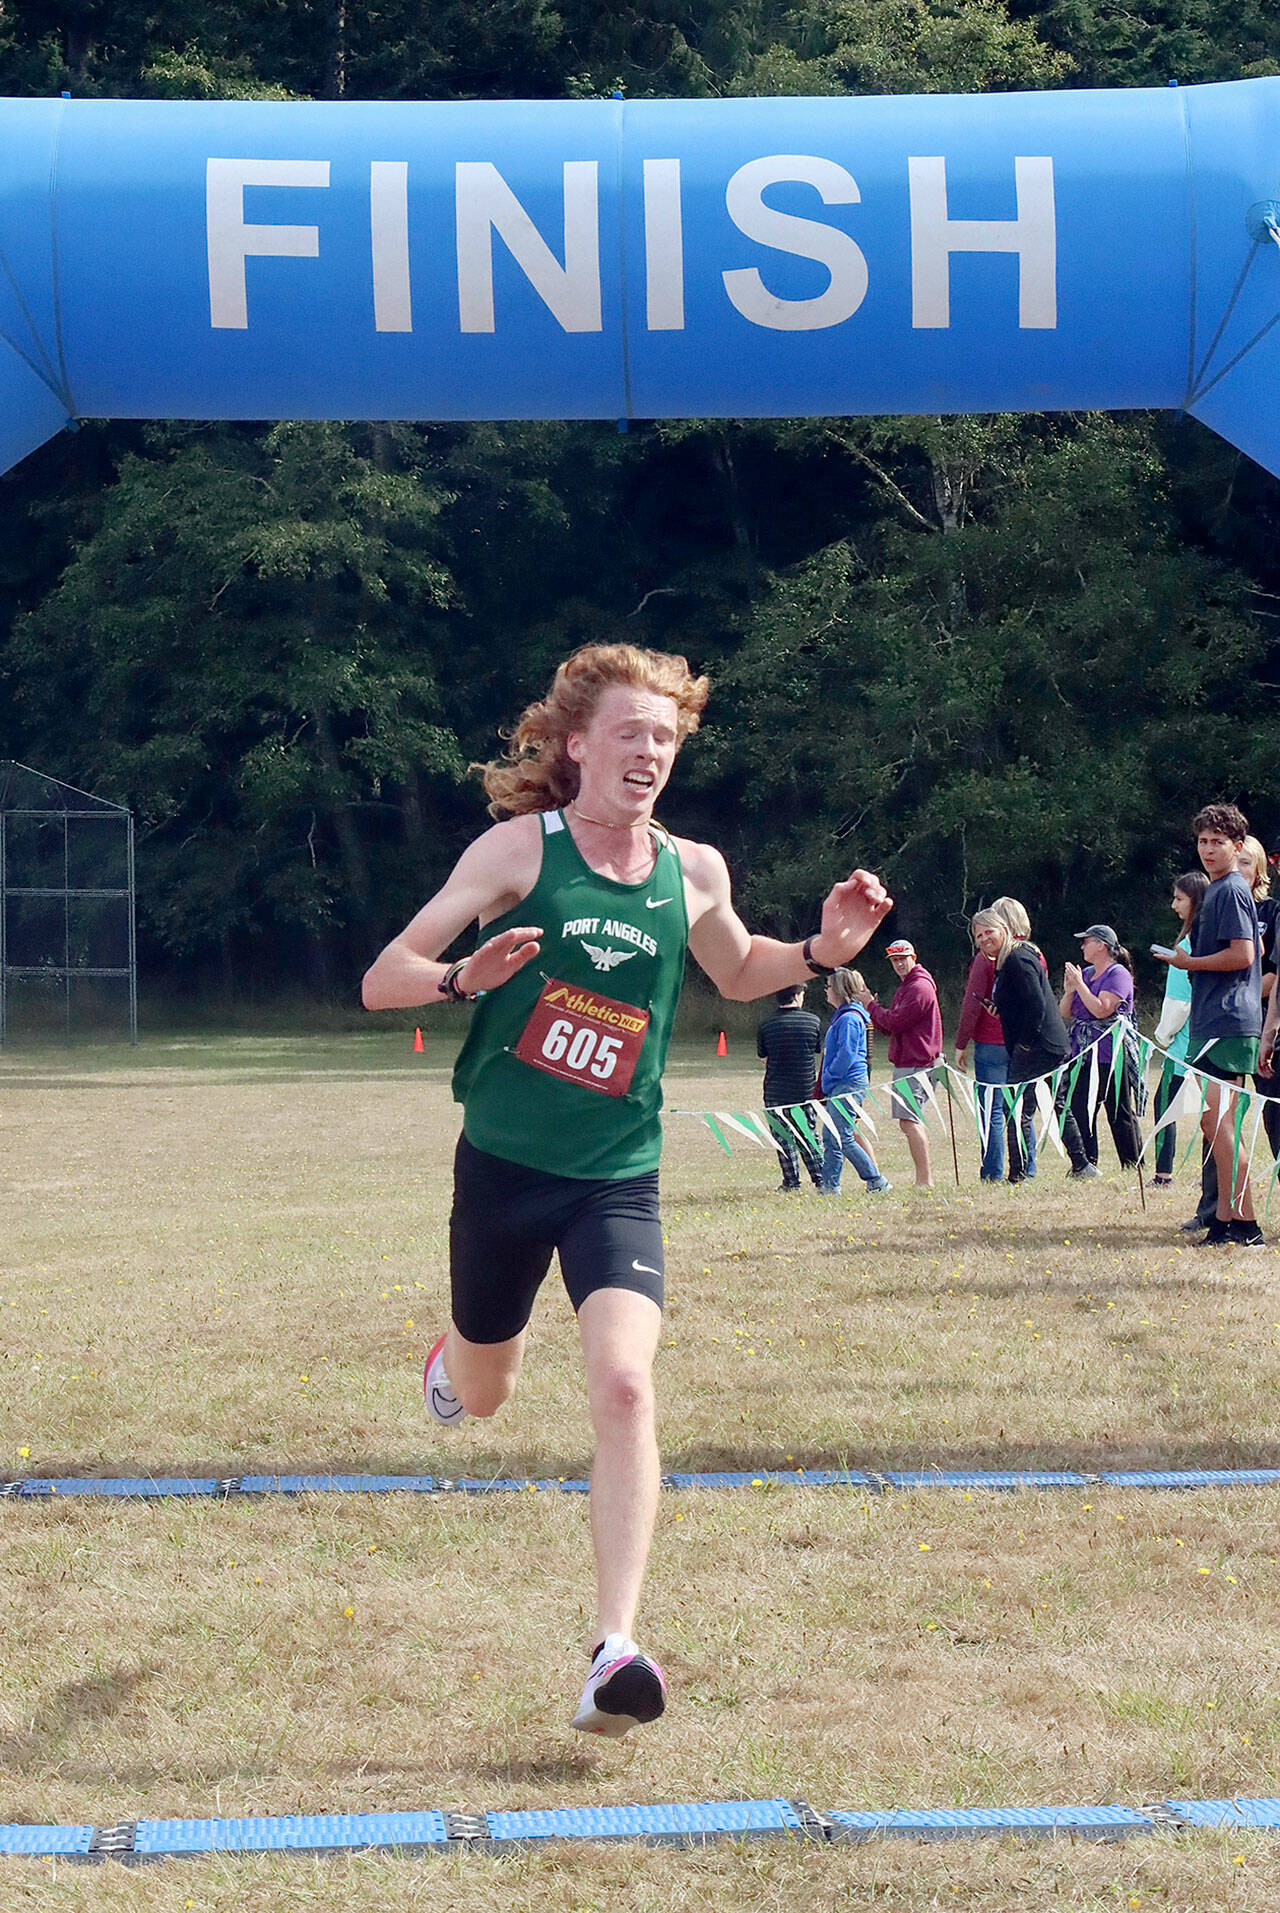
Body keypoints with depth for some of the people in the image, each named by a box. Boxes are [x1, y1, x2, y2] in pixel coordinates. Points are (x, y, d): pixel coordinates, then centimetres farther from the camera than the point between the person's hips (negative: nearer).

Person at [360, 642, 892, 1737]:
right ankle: (452, 1355, 57)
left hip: (619, 1178, 1)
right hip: (503, 1165, -1)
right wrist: (464, 976, -32)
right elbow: (382, 981, -11)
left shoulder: (694, 873, 1)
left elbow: (737, 971, 24)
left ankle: (615, 1652, -22)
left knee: (623, 1386, -21)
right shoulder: (521, 848, -8)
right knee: (481, 1400, 17)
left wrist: (819, 953, 4)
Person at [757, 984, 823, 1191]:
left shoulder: (766, 1025, -5)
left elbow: (763, 1057, 4)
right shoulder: (812, 1021, -3)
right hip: (806, 1089, 2)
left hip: (777, 1091, -2)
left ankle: (791, 1182, 4)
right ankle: (820, 1177, 12)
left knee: (783, 1136, 6)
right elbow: (819, 1050, 9)